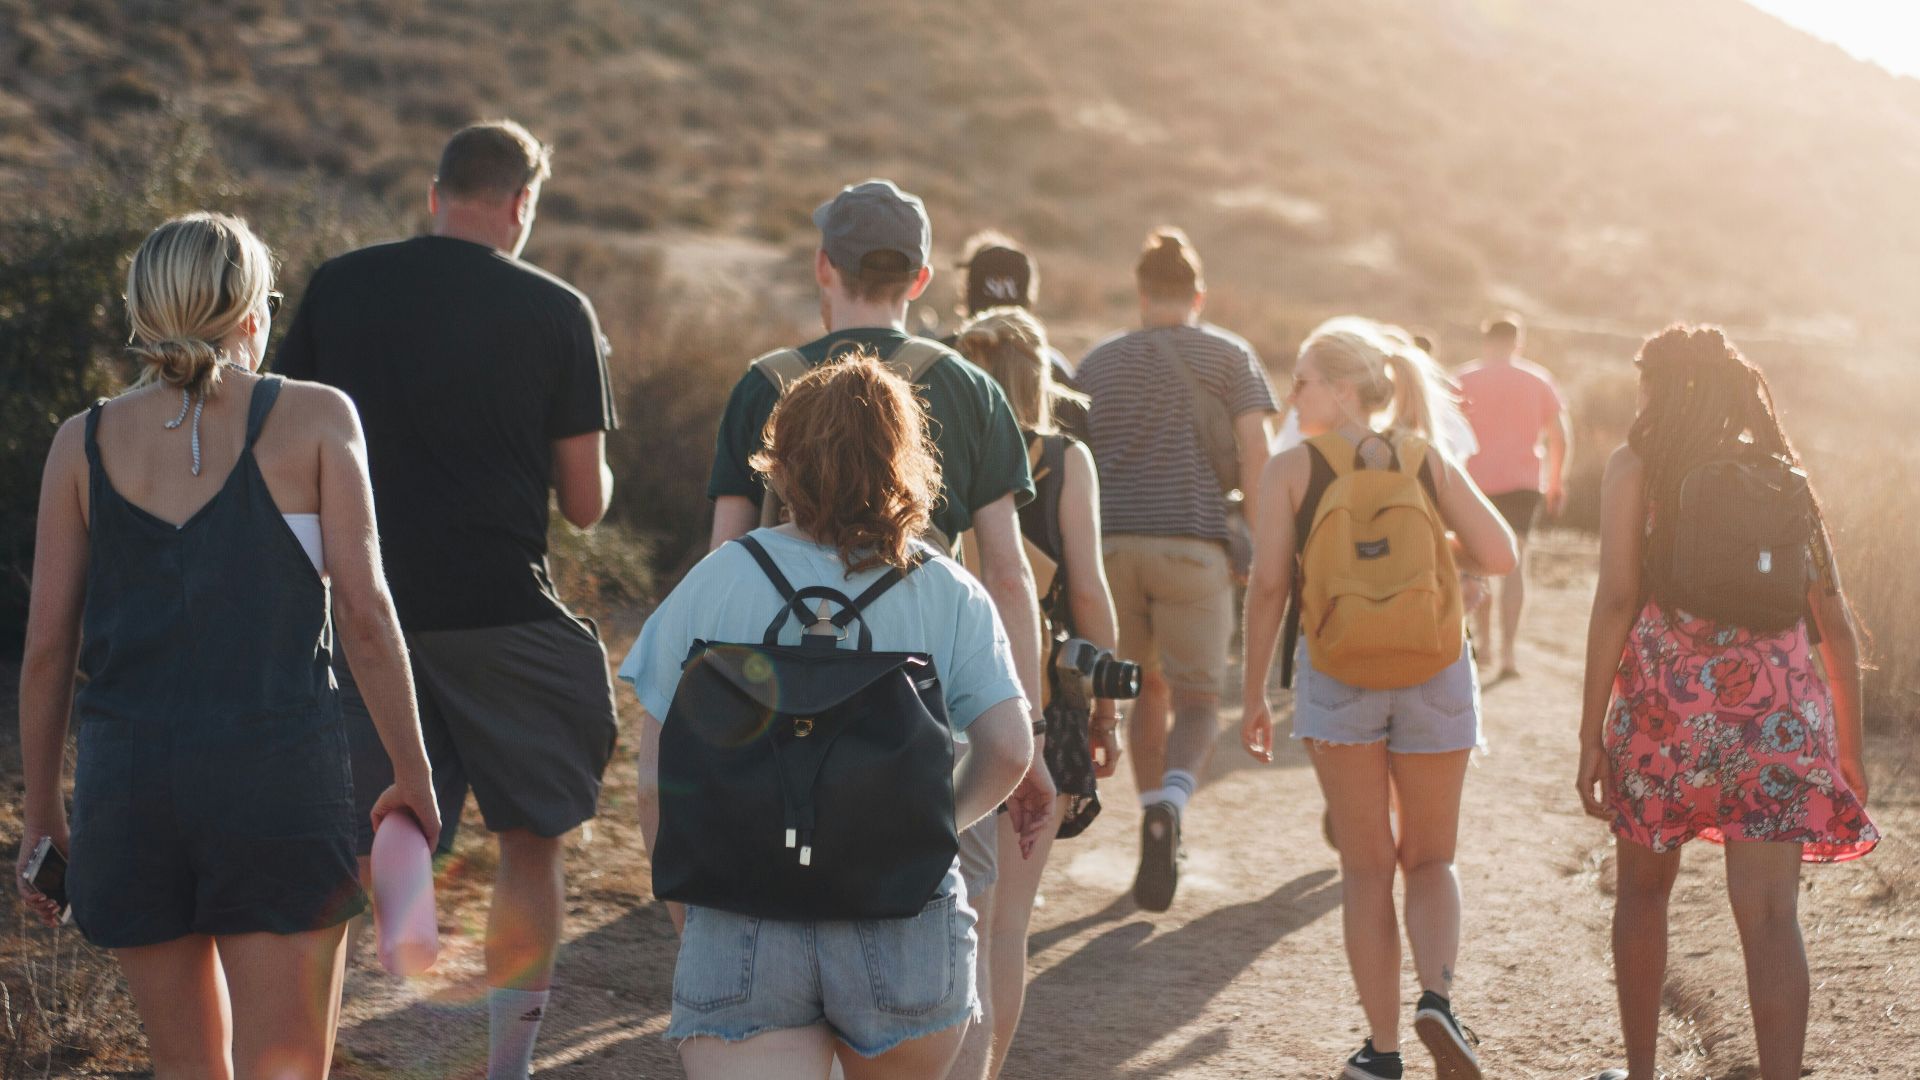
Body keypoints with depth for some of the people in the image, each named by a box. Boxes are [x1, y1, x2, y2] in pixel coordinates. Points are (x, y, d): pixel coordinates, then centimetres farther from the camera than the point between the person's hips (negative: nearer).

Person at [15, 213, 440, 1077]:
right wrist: (412, 773, 5)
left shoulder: (85, 443, 6)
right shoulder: (313, 420, 0)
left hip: (128, 778, 3)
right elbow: (366, 616, -4)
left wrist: (40, 812, 14)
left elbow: (47, 643, 5)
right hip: (280, 776, -3)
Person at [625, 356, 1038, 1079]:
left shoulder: (718, 580, 0)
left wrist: (688, 910, 13)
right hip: (904, 931, 1)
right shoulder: (950, 595, 1)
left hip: (741, 932, -1)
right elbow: (1008, 748, -7)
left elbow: (656, 780, 0)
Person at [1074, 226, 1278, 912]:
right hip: (1193, 546, -3)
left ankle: (1158, 834, 19)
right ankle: (1168, 806, -24)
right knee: (1197, 701, 5)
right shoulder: (1229, 356, 7)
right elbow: (1255, 456, -3)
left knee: (1148, 690, 19)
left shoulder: (1098, 361, 16)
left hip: (1112, 544, 3)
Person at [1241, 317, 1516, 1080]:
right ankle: (1437, 996, -9)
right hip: (1433, 670, 1)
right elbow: (1498, 554, -3)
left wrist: (1254, 695, 1)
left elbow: (1267, 586, -6)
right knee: (1430, 859, 16)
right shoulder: (1428, 461, 4)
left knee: (1367, 867, 10)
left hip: (1337, 674, -1)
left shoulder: (1290, 471, -2)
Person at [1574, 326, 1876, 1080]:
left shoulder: (1637, 467, 2)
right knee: (1769, 914, -3)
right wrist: (1850, 747, 17)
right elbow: (1835, 624, 11)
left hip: (1667, 704, -2)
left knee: (1643, 889, 19)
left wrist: (1590, 733, -5)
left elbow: (1616, 601, -7)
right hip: (1776, 710, 2)